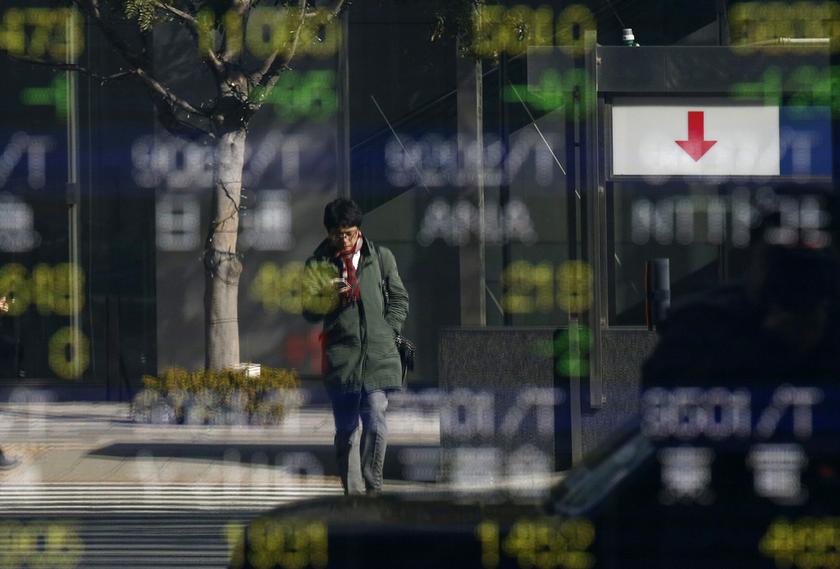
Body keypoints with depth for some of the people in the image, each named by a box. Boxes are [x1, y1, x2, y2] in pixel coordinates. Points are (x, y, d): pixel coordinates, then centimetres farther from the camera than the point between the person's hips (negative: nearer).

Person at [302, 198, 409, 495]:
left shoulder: (381, 257, 9)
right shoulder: (318, 264, 7)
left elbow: (399, 299, 15)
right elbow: (309, 309, 6)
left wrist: (388, 332, 3)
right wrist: (333, 297, -13)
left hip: (378, 357, 0)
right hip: (340, 356, 0)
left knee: (376, 425, -13)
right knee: (345, 430, 2)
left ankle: (372, 487, -1)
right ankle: (353, 493, 9)